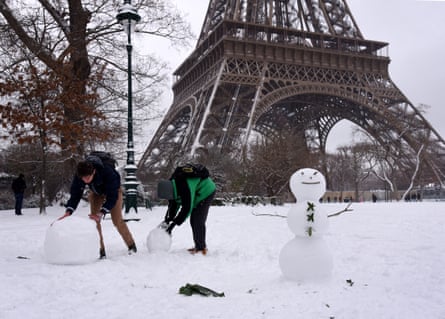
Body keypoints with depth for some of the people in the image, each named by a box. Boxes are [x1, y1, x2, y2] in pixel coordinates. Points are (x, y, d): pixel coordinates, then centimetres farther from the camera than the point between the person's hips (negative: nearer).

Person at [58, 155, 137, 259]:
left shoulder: (107, 172, -44)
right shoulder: (79, 175, -32)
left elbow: (112, 196, -41)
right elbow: (75, 194, -26)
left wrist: (102, 213, -51)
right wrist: (69, 211, -42)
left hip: (113, 191, -4)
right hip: (96, 192, 4)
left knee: (117, 221, -9)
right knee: (94, 220, -9)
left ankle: (132, 246, 9)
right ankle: (100, 251, -1)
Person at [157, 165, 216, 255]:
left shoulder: (184, 188, -37)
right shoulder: (170, 185, -10)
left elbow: (186, 209, -32)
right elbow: (173, 205, -1)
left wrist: (173, 224, -29)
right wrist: (168, 219, -13)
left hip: (206, 192, -9)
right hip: (196, 196, 9)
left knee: (197, 221, -15)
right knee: (194, 221, 10)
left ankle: (201, 248, -11)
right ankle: (199, 246, 19)